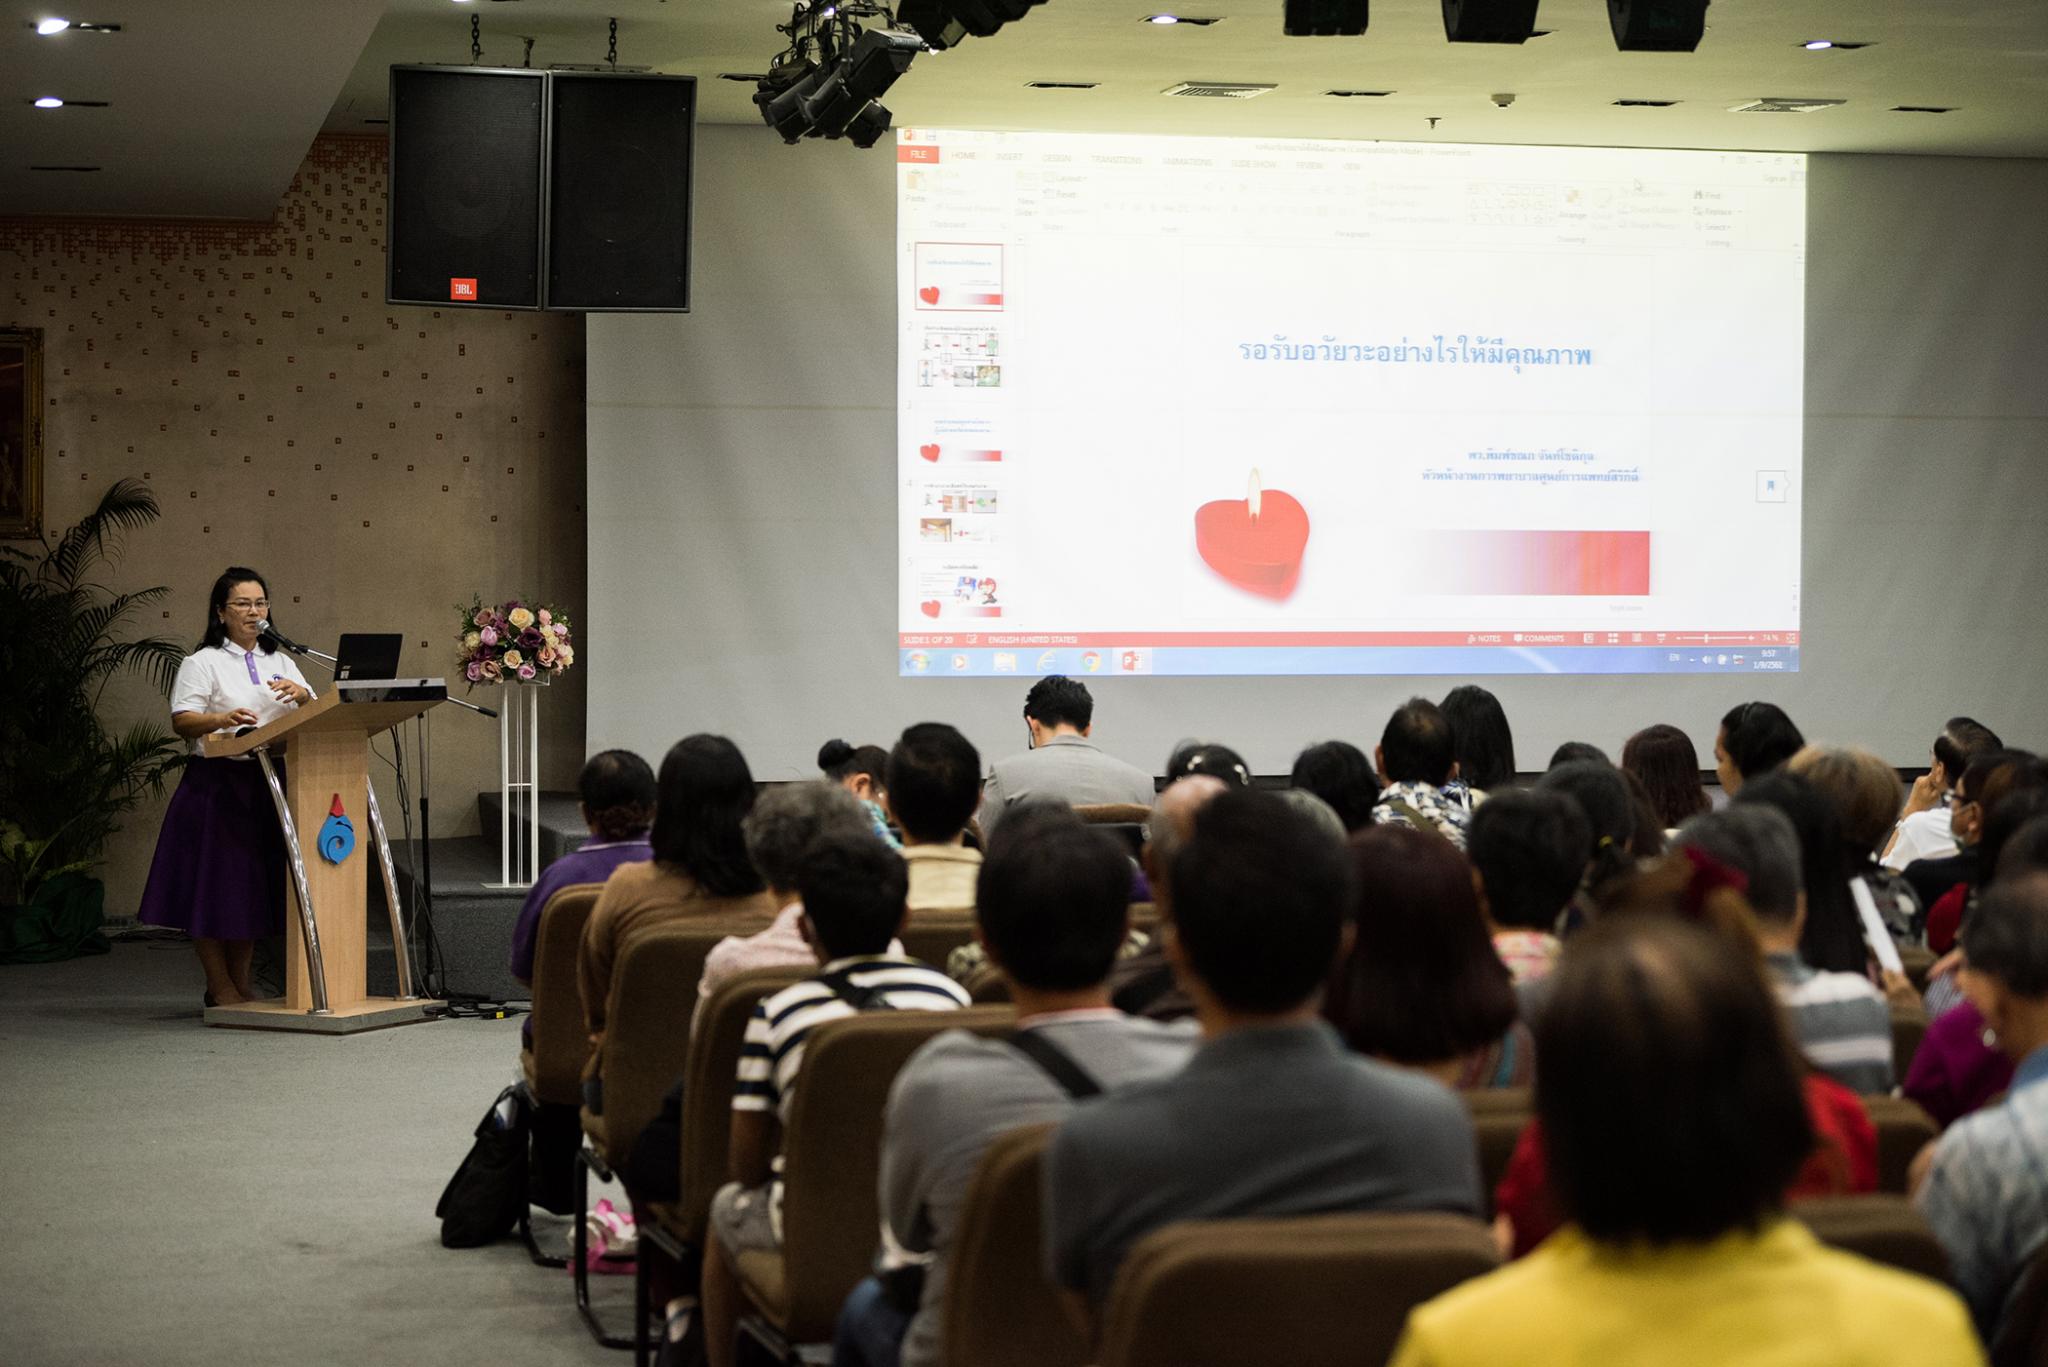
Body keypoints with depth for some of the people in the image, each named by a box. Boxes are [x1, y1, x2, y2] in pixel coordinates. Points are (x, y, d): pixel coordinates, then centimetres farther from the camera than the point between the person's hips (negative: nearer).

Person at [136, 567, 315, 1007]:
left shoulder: (279, 662, 17)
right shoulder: (203, 662, 0)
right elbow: (181, 720, -12)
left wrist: (301, 695, -13)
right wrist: (222, 718, -31)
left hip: (269, 785, 5)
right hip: (218, 783, -5)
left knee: (258, 883, 9)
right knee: (216, 884, -2)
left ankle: (240, 982, 20)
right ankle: (220, 988, 6)